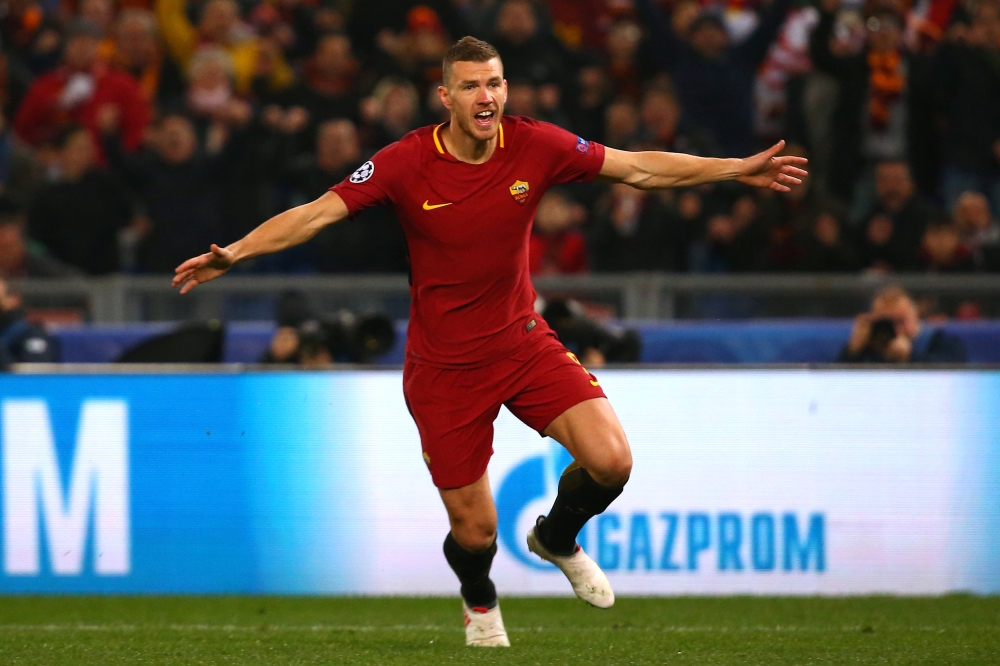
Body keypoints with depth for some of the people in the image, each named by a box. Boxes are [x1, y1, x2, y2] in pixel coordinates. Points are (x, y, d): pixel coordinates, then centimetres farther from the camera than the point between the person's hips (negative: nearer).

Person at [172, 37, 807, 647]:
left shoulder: (534, 146, -9)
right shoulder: (406, 163, -16)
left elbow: (639, 168, -1)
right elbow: (316, 213, -16)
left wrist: (740, 170, -2)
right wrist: (235, 253, -28)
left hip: (523, 341, 2)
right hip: (445, 364, -2)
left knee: (610, 460, -18)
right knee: (474, 528, 0)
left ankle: (557, 539, 18)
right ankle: (481, 606, 39)